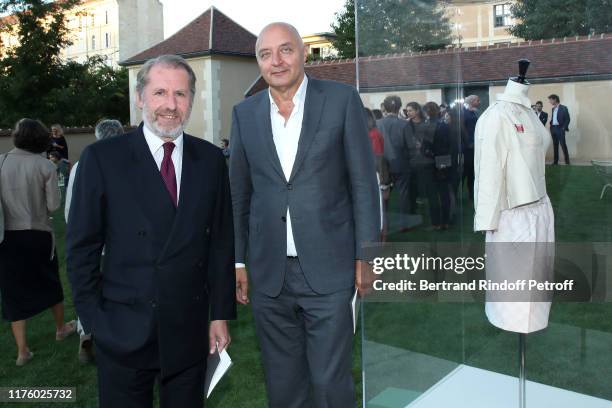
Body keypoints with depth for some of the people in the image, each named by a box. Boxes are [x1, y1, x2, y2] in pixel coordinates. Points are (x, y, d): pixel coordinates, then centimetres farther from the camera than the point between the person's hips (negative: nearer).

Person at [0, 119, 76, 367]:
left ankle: (22, 350, 14)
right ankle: (61, 328, 39)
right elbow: (53, 205, -9)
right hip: (38, 233, -1)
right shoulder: (45, 166, -10)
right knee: (50, 282, 20)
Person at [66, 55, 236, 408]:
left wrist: (221, 313, 3)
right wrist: (94, 319, -3)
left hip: (190, 331, 2)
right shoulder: (102, 158, -6)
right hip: (122, 332, -2)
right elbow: (82, 246, -2)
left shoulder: (211, 159, 2)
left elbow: (221, 241, 4)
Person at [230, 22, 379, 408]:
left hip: (328, 268, -3)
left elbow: (364, 182, -1)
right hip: (269, 273, 3)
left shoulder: (342, 100, -2)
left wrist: (365, 254, -4)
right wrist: (238, 260, 9)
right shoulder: (245, 113, 6)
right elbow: (239, 193, 11)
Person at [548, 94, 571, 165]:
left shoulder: (563, 108, -4)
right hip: (553, 128, 6)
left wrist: (564, 128, -13)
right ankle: (555, 161, 8)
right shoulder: (553, 109, 16)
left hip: (560, 128, -6)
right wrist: (550, 125, 5)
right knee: (555, 145, 6)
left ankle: (567, 160, -1)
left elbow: (567, 119, -6)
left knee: (563, 144, -7)